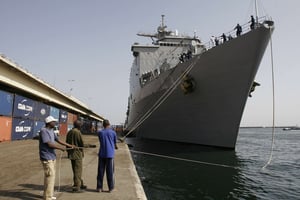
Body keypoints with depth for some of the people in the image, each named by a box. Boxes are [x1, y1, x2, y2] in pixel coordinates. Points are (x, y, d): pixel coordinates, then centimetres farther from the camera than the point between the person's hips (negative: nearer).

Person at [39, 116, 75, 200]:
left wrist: (69, 145, 16)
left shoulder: (51, 131, 12)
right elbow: (49, 144, -22)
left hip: (52, 157, 9)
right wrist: (61, 148, -12)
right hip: (46, 157, -9)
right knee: (50, 175, -8)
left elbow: (58, 140, 18)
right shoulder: (43, 131, -17)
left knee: (50, 175, 14)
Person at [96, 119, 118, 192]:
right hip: (110, 154, -2)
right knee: (110, 172, 4)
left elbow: (101, 142, 14)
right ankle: (110, 188, 10)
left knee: (100, 171, 8)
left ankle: (99, 187, 12)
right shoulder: (113, 132, 0)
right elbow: (115, 143, 10)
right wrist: (115, 146, 34)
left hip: (101, 154, 2)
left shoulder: (100, 132, 6)